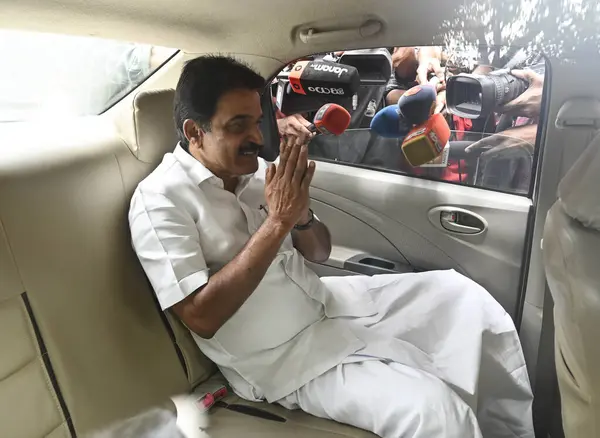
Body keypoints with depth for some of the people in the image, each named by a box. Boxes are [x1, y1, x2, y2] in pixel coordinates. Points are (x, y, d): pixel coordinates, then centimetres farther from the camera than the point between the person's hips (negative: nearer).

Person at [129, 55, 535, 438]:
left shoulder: (254, 168, 3)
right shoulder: (160, 200, -15)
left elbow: (319, 253, 8)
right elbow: (202, 318, -23)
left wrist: (301, 214, -16)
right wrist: (277, 221, -25)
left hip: (326, 302, 7)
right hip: (280, 356, -6)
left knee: (460, 294, 0)